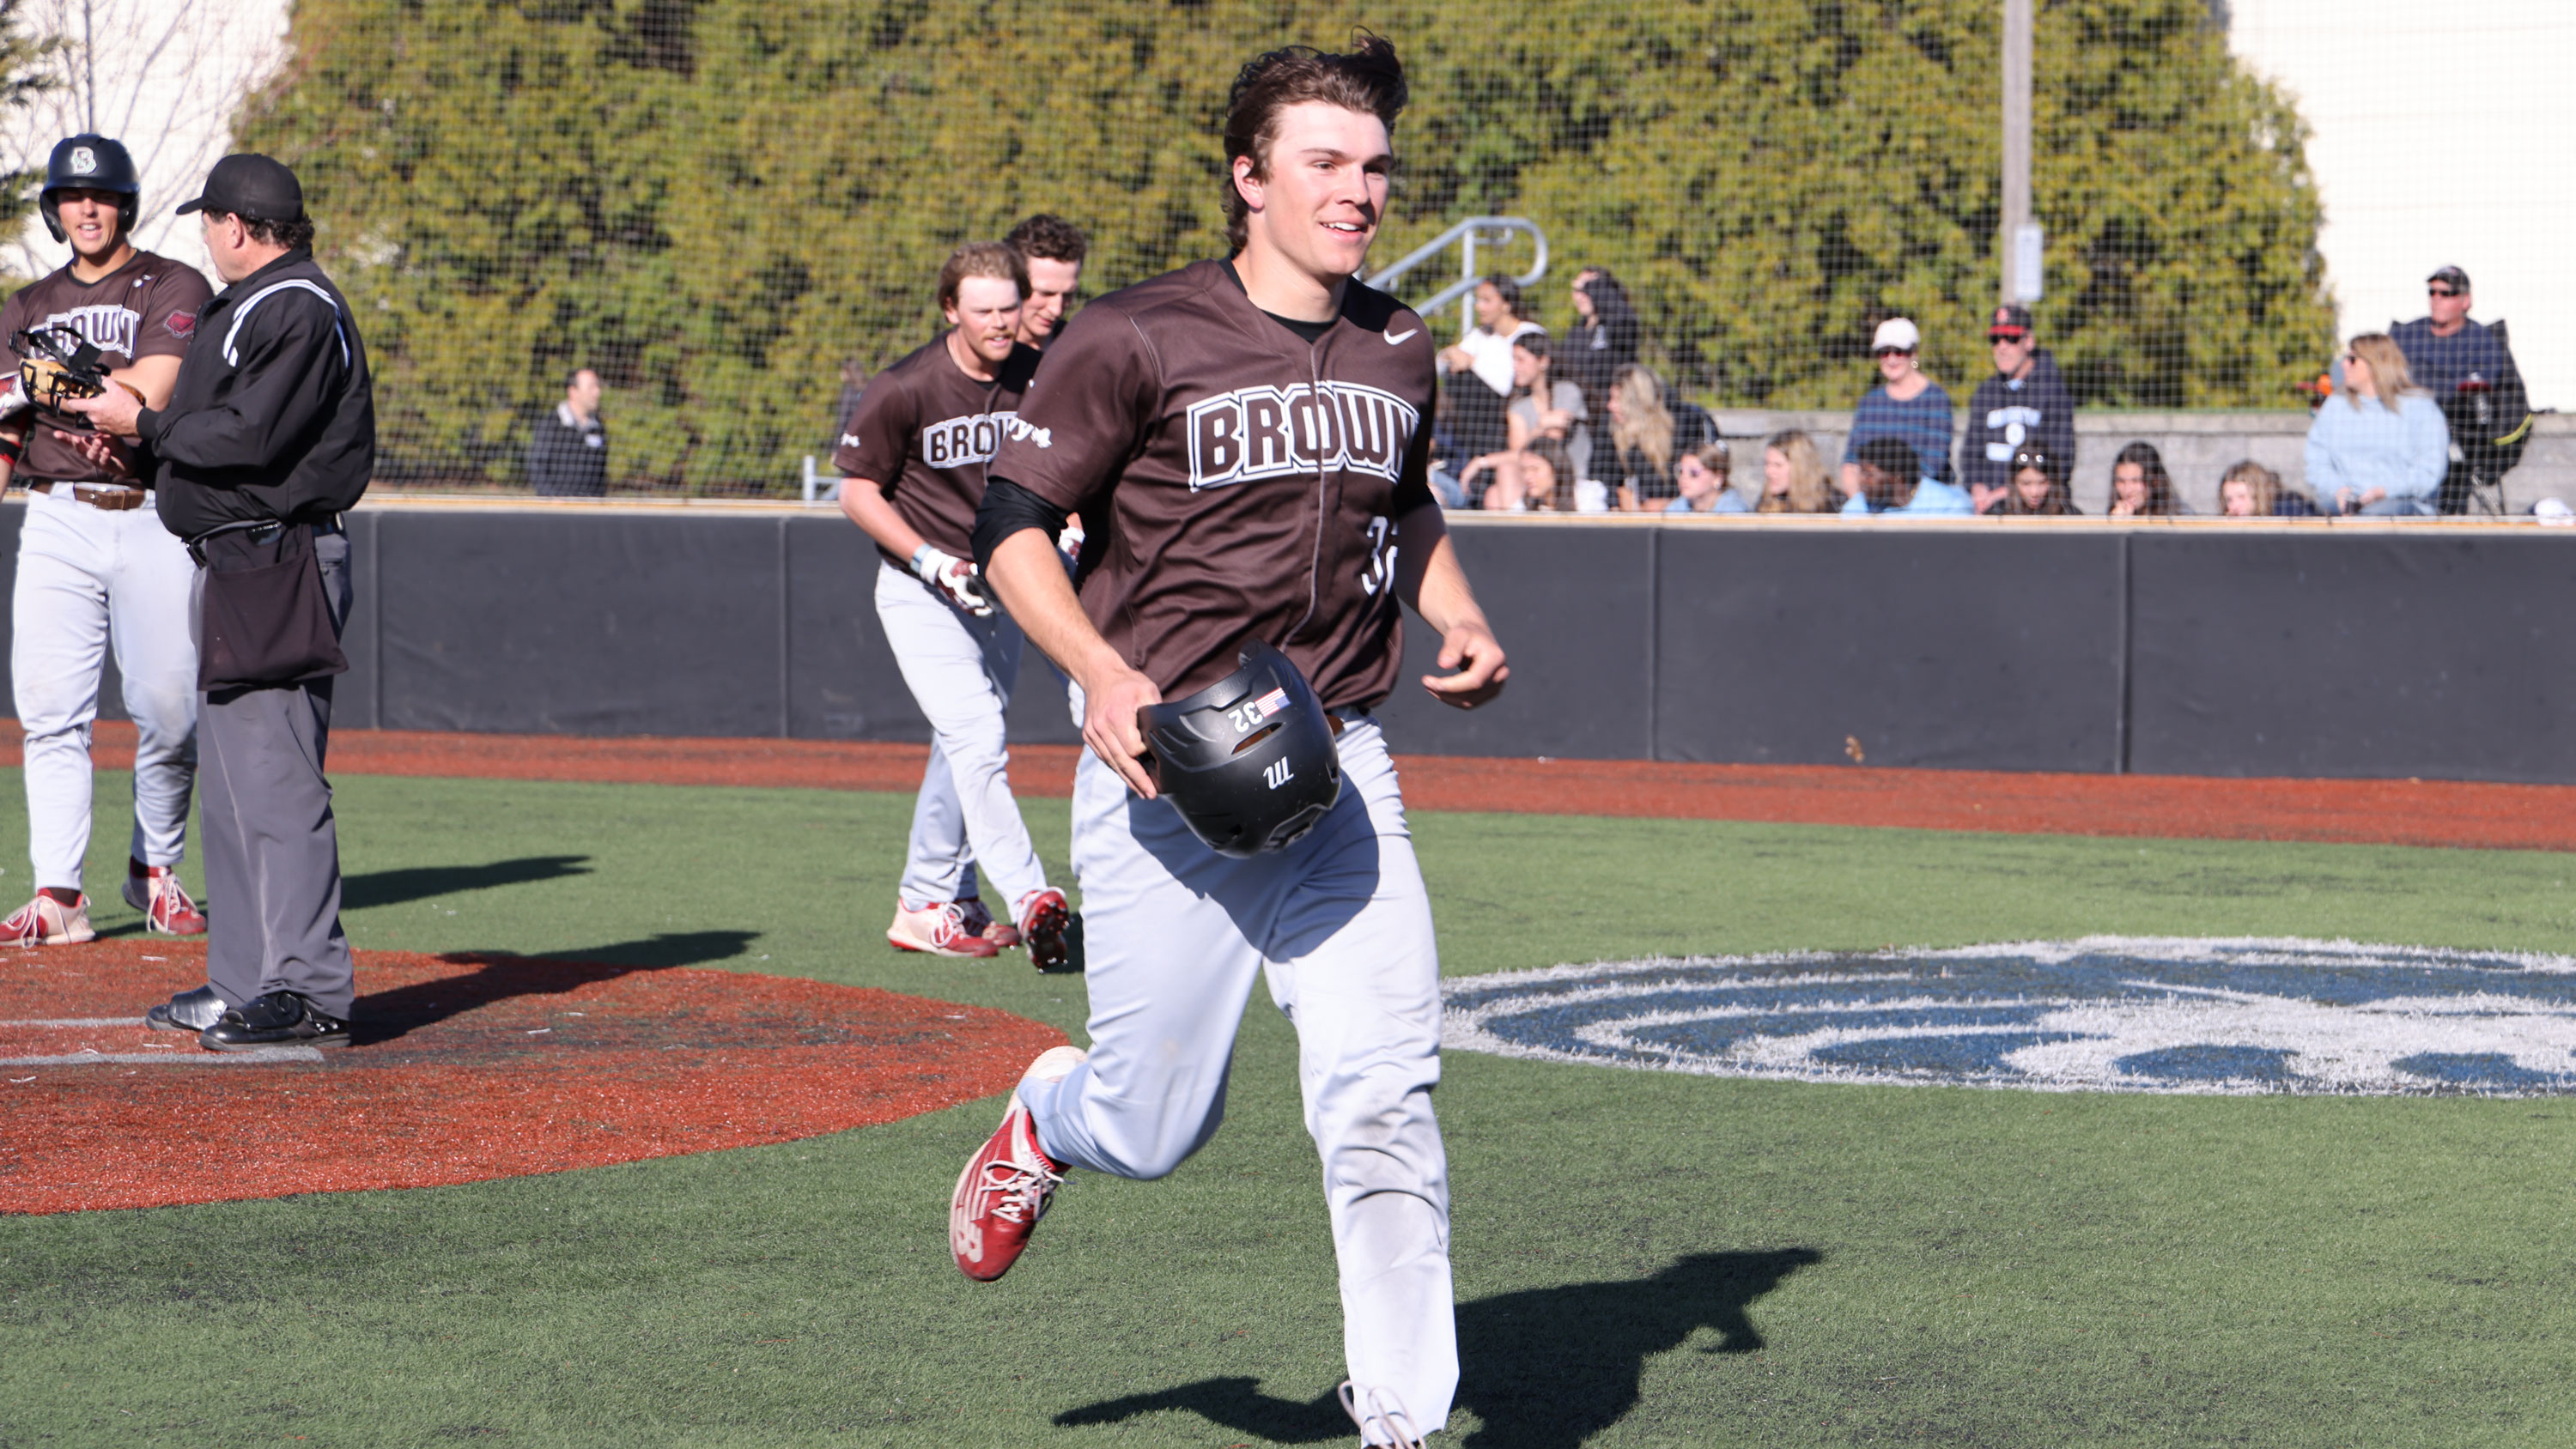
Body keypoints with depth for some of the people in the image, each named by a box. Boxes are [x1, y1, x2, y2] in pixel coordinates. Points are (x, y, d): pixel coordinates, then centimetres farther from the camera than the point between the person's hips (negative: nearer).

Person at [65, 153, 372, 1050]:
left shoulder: (299, 310, -12)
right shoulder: (246, 306, 20)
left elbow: (250, 437, -20)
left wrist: (144, 424, -9)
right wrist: (130, 431, 9)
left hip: (280, 563, -11)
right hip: (233, 563, 11)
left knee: (277, 778, -13)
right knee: (233, 782, 13)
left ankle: (311, 992, -13)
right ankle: (246, 981, 18)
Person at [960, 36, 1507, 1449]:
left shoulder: (1398, 350, 10)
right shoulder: (1137, 340, -9)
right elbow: (1010, 521, -7)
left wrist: (1456, 615, 8)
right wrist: (1103, 674, -21)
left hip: (1337, 767, 4)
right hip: (1163, 765, -4)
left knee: (1383, 1098, -11)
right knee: (1153, 1132, 4)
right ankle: (1045, 1116, 41)